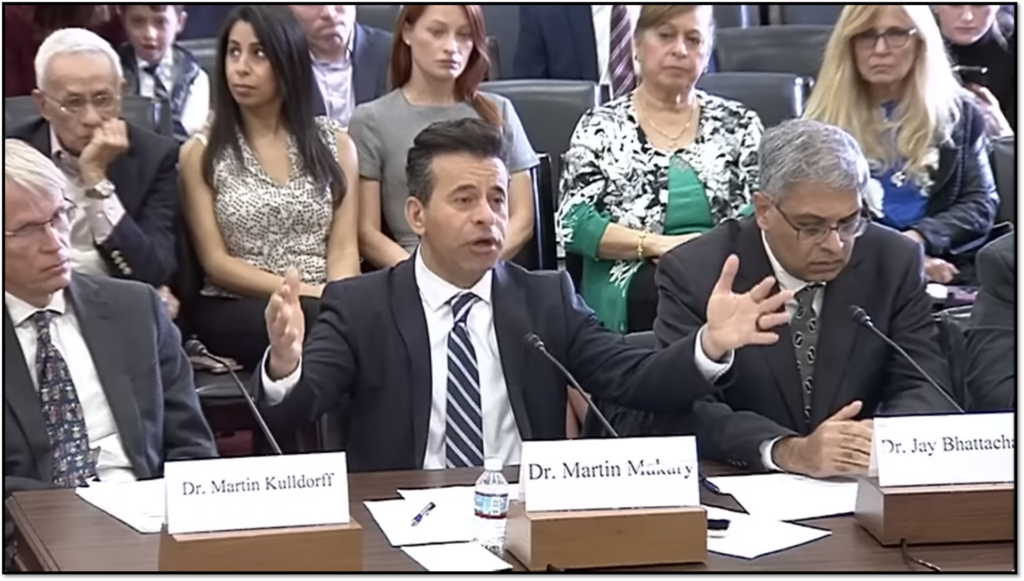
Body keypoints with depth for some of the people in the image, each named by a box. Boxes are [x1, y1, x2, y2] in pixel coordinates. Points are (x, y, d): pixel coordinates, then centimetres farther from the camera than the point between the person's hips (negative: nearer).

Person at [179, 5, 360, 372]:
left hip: (325, 308, 2)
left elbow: (344, 248, 4)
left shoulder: (335, 144, 11)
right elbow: (215, 262, -1)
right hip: (236, 311, -2)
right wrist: (305, 293, -13)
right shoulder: (200, 153, 5)